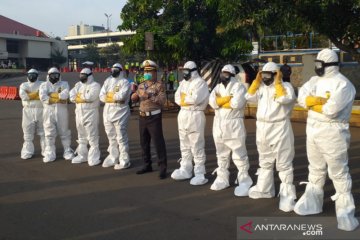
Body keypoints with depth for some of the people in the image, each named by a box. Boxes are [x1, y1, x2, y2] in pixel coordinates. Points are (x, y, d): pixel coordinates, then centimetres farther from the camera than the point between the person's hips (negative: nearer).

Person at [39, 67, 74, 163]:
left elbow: (65, 95, -15)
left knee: (64, 132, 7)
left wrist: (51, 95, -9)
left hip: (62, 111, -1)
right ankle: (50, 154, 11)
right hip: (49, 111, 1)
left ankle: (68, 152, 17)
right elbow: (43, 97, -12)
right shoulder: (44, 85, 7)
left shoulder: (64, 84, 5)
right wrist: (59, 98, -13)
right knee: (49, 133, 4)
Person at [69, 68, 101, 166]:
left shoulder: (95, 85, -5)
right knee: (81, 137, 15)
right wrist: (85, 98, -13)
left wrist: (79, 96, -4)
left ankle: (94, 158, -2)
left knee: (92, 136, -6)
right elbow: (72, 96, 1)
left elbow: (90, 97, -21)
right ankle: (82, 156, 25)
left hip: (91, 113, -7)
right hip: (79, 113, 7)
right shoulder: (78, 85, 15)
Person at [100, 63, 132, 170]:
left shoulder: (124, 82, -4)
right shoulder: (107, 81, 13)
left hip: (120, 113, -6)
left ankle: (124, 161, -1)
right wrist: (115, 97, -8)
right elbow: (101, 97, 5)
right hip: (108, 112, 6)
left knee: (121, 137, -5)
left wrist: (109, 95, -5)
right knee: (111, 137, 13)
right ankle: (113, 158, 23)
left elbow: (121, 96, -20)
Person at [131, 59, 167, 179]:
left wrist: (150, 96, -26)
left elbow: (162, 100, -18)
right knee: (144, 142, 12)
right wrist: (134, 96, -6)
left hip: (154, 117, -6)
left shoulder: (159, 85, -7)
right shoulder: (141, 85, 12)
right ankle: (147, 165, 24)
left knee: (158, 142, -5)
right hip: (142, 117, 7)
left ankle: (163, 168, 2)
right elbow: (135, 99, 16)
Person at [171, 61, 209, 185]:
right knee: (184, 145, 14)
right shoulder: (183, 82, 15)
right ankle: (185, 170, 23)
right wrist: (189, 99, -10)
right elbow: (177, 97, 7)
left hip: (195, 115, -8)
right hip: (183, 115, 9)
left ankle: (200, 173, -2)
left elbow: (195, 99, -21)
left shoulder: (200, 82, -9)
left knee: (196, 146, -7)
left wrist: (184, 98, -5)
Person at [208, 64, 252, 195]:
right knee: (221, 154, 14)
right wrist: (228, 97, -14)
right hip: (218, 124, 7)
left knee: (239, 155, -4)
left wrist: (220, 101, -9)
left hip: (234, 125, -6)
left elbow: (237, 103, -24)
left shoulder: (238, 86, -6)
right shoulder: (218, 87, 12)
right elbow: (212, 101, -5)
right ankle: (222, 178, 25)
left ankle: (244, 182, 3)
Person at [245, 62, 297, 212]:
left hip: (279, 129, -7)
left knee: (284, 164, -3)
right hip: (262, 128, 7)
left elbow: (285, 99, -24)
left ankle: (287, 195, 2)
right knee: (265, 162, 19)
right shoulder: (261, 87, 11)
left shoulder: (286, 86, -7)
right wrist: (256, 81, 2)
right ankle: (264, 189, 32)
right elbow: (249, 97, 5)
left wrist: (278, 83, -17)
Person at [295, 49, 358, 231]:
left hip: (332, 132, -7)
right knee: (315, 170, 19)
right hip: (313, 130, 7)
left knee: (339, 173, -1)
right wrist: (322, 100, -18)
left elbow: (331, 110, -25)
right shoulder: (315, 80, 9)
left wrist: (311, 103, -10)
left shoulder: (343, 84, -14)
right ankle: (312, 202, 33)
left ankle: (345, 212, 7)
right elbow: (302, 97, -6)